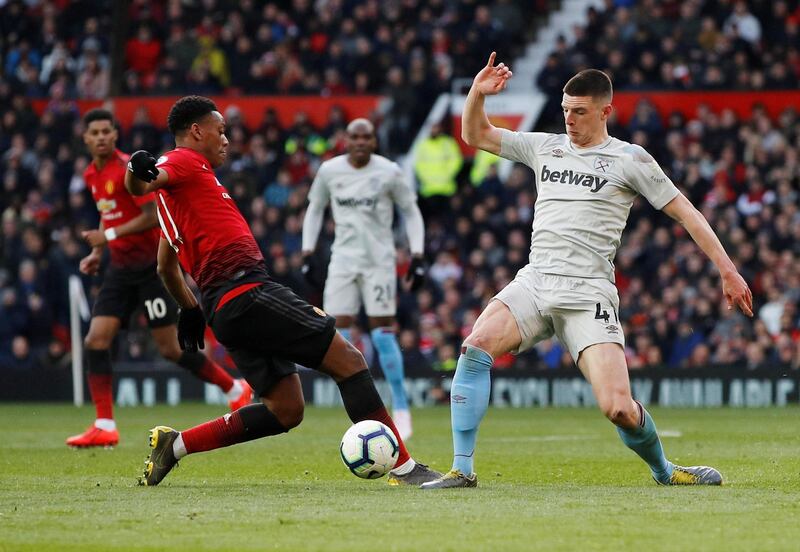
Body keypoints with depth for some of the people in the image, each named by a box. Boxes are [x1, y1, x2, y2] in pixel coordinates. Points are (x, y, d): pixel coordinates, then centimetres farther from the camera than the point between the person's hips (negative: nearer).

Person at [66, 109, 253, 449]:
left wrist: (109, 236, -19)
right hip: (121, 268, 7)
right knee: (96, 341, -7)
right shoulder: (92, 175, 9)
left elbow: (154, 215, -21)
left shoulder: (128, 169, -16)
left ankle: (235, 390, 16)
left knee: (170, 349, -4)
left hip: (151, 265, -7)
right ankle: (105, 427, -5)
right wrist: (97, 252, 13)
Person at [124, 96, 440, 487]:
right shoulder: (186, 161, -2)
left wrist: (189, 309, 38)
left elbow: (166, 266, 32)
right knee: (347, 360, -9)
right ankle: (404, 468, -12)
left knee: (285, 411, 9)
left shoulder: (174, 195, 26)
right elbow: (139, 186, -22)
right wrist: (139, 172, -44)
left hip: (224, 306, 10)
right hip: (247, 292, -10)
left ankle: (174, 444, 8)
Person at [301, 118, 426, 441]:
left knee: (383, 333, -9)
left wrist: (417, 257, -3)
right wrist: (308, 254, 9)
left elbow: (411, 212, 5)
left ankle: (401, 408, 1)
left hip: (379, 260, -3)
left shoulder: (389, 172, -4)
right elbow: (314, 209, 16)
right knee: (338, 332, -7)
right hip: (343, 258, 3)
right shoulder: (329, 171, 2)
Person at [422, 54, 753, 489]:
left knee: (618, 409, -16)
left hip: (588, 293, -4)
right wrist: (477, 93, 5)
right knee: (475, 346, -25)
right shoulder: (545, 147, 16)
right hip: (533, 282, 4)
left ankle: (664, 471, 15)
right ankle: (462, 470, -19)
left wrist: (728, 271, 1)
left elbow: (684, 212, 5)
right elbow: (475, 136, 25)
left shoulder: (629, 159, 3)